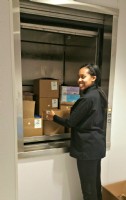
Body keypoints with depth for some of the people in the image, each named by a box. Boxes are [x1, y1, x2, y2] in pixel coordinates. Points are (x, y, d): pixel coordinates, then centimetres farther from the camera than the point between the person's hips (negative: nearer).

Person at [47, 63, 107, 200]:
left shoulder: (88, 98, -22)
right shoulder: (99, 94, 6)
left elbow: (71, 122, -16)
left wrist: (54, 117, -1)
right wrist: (73, 110, 22)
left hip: (87, 147, -9)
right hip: (97, 144, 9)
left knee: (88, 186, 9)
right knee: (95, 182, 22)